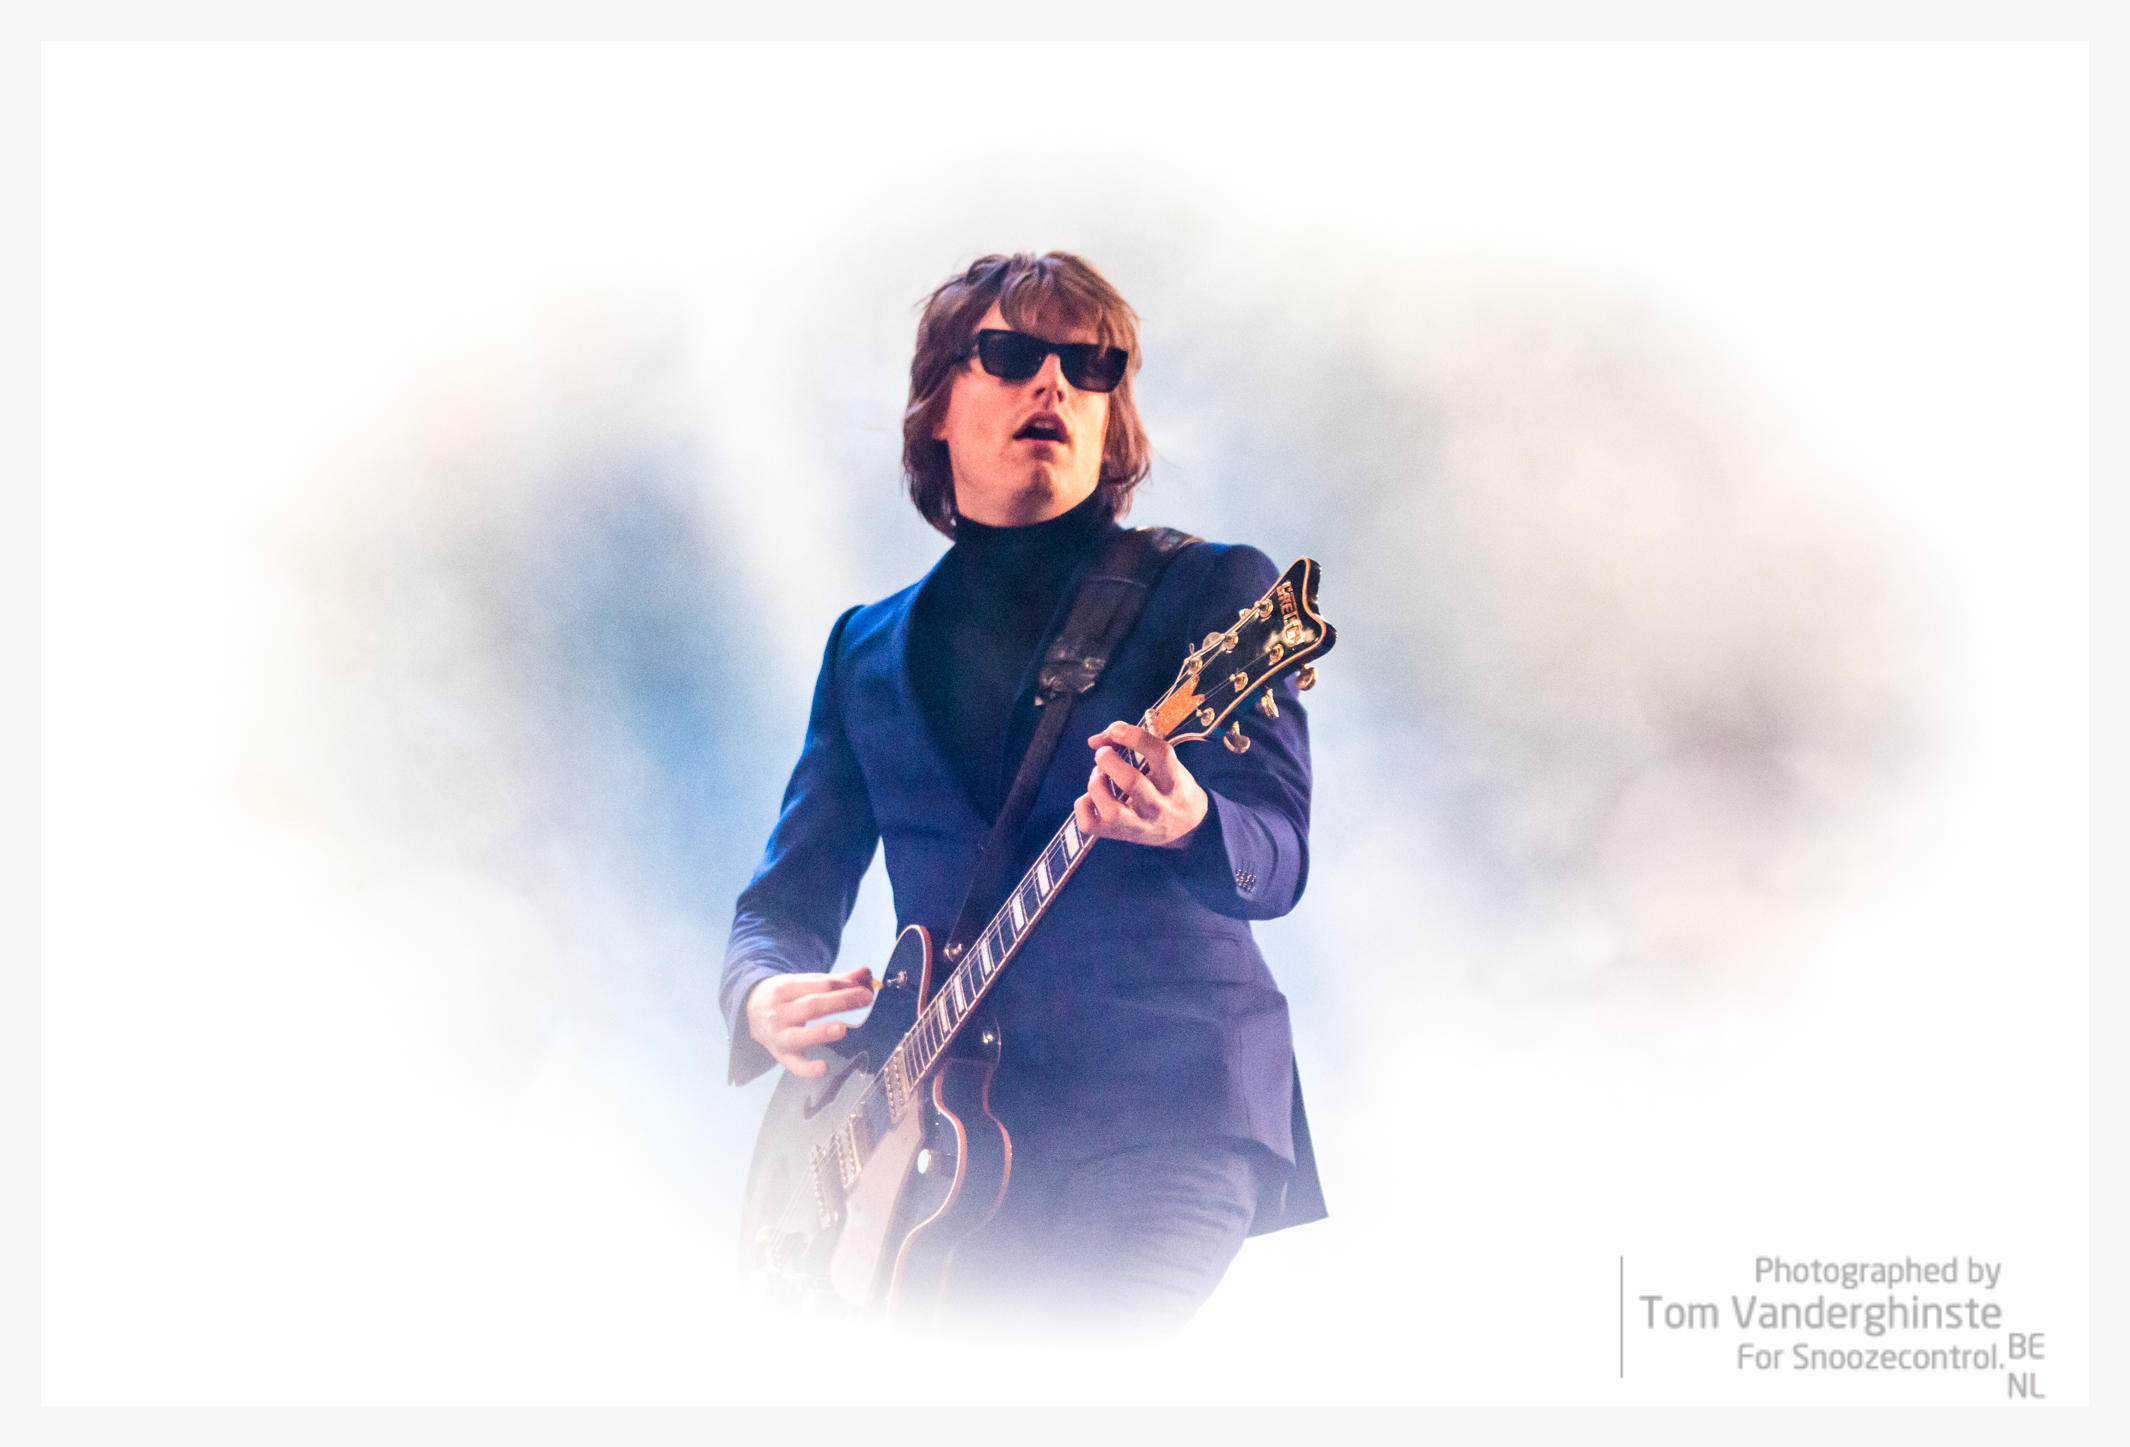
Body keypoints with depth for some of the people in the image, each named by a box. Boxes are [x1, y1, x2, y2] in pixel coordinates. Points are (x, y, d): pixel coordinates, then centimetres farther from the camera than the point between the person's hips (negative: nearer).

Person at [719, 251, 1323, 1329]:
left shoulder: (1212, 589, 6)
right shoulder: (866, 649, 18)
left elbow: (1279, 856, -6)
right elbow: (786, 898, 18)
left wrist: (1185, 825, -30)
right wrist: (766, 994, -6)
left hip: (1164, 1105, -3)